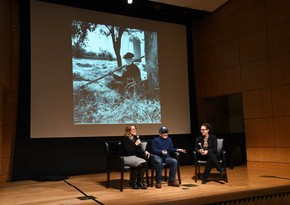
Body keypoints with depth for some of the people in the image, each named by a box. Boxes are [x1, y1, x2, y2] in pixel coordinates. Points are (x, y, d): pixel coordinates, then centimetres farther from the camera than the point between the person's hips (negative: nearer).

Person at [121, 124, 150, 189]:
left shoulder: (136, 138, 13)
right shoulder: (125, 138, -8)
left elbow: (139, 150, 16)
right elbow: (128, 152, -18)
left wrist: (145, 152, -4)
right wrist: (135, 144, -19)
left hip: (134, 157, 7)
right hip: (126, 158, -6)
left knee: (144, 163, -24)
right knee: (140, 163, -31)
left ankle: (140, 182, -15)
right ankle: (132, 182, -11)